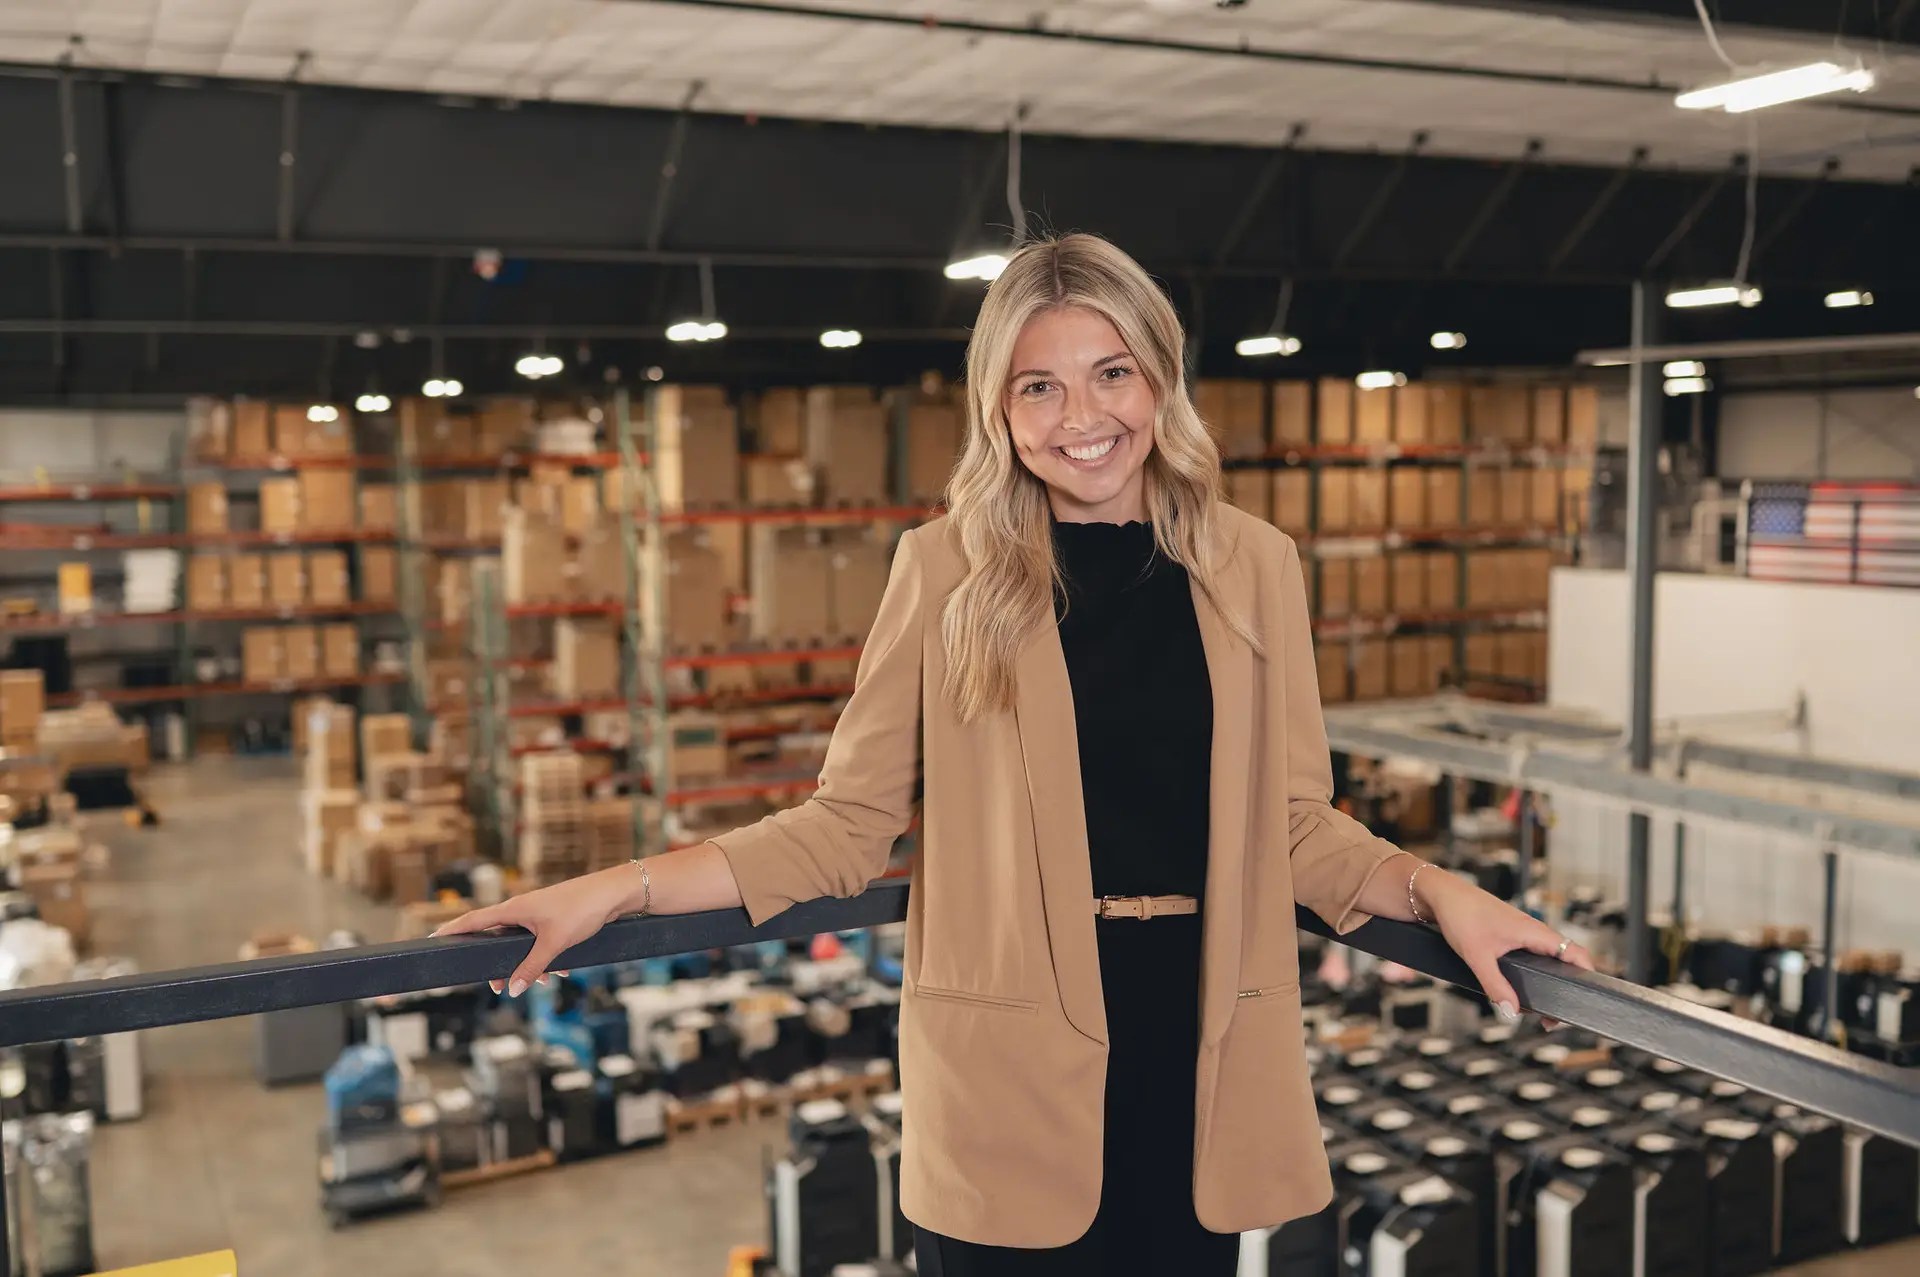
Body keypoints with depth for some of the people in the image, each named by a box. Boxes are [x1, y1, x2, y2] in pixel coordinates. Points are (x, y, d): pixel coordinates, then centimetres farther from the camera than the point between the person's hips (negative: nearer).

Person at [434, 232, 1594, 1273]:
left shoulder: (1252, 564, 4)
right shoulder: (951, 566, -3)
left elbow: (1295, 823, 9)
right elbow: (849, 824, -2)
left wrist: (1442, 893, -6)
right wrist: (623, 890, -10)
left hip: (1198, 1051, 3)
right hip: (1011, 1066, -2)